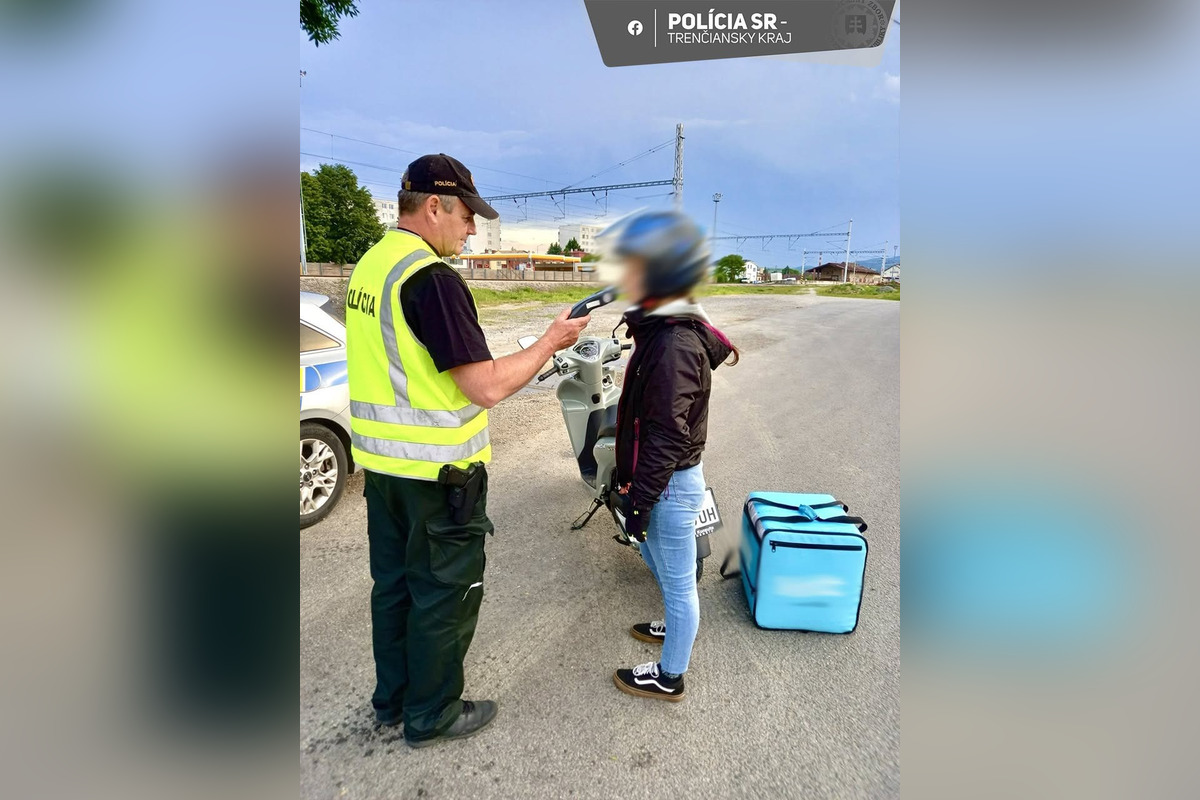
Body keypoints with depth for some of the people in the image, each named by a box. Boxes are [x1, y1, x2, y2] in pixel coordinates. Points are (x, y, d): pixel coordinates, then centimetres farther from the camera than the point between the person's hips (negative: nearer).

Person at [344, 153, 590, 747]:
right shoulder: (431, 278, -21)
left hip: (381, 460, 9)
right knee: (444, 592, 10)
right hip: (437, 471, -9)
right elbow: (488, 387, -24)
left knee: (394, 582, 21)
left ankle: (392, 698, 40)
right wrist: (551, 341, -11)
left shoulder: (369, 265, 8)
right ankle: (431, 715, 30)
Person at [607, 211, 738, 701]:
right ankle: (677, 627, 53)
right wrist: (631, 481, 20)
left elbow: (666, 436, -26)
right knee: (657, 559, 29)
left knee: (677, 580, 10)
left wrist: (640, 502, -20)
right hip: (662, 478, 10)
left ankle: (669, 677, 31)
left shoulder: (674, 344, -26)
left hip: (670, 483, -10)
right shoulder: (663, 329, 5)